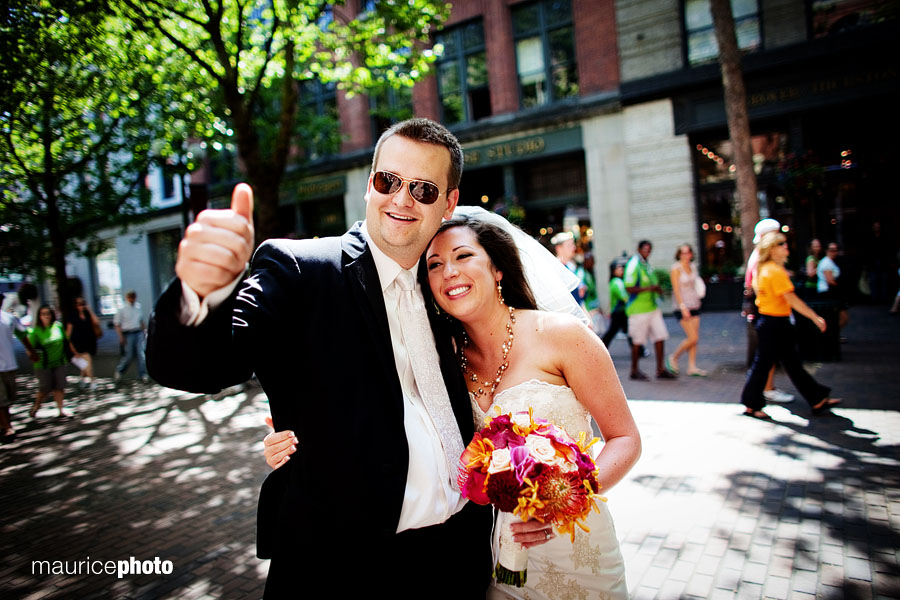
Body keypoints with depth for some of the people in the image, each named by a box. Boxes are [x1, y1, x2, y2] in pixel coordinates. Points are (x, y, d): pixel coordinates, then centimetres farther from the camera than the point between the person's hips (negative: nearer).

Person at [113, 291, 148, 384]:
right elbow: (117, 323, -4)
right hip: (128, 334, -4)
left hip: (138, 333, 4)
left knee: (141, 354, -2)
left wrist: (143, 331, 18)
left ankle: (142, 375, 4)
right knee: (129, 356, -1)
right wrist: (121, 337, -10)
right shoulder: (122, 309, -5)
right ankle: (119, 371, 25)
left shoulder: (138, 306, 9)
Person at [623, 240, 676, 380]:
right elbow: (629, 288, -21)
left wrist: (657, 289, 11)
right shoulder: (633, 265, -14)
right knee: (638, 341, 1)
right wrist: (649, 288, -21)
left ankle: (660, 369, 13)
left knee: (660, 337, 5)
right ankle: (634, 370, 14)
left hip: (652, 308, 9)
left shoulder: (646, 264, 14)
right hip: (638, 310, -9)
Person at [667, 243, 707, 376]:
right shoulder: (676, 268, -9)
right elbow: (676, 290, -13)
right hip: (683, 307, -7)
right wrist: (683, 307, -18)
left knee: (695, 338, 4)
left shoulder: (693, 267, 11)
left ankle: (692, 367, 10)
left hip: (694, 305, 7)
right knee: (693, 338, -10)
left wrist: (698, 298, 10)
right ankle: (674, 358, 9)